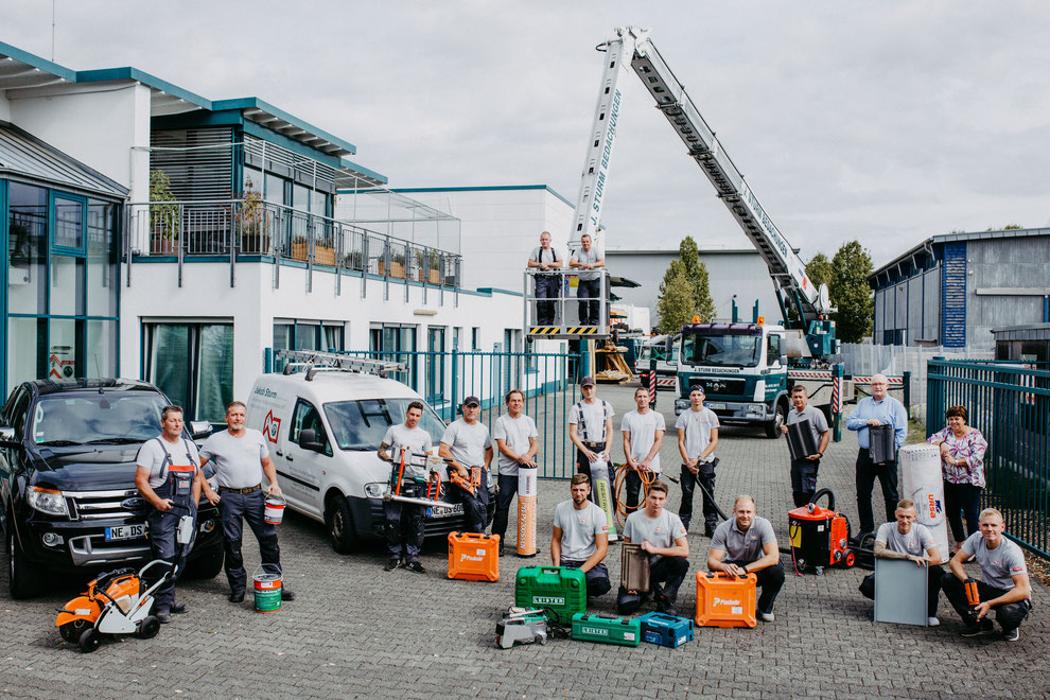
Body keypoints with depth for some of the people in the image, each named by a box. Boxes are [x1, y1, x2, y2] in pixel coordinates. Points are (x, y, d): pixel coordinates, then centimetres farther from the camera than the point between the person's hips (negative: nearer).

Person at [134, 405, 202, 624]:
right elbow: (140, 480, -6)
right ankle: (163, 605, -5)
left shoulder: (190, 446, 18)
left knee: (181, 556, 6)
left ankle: (168, 598, 16)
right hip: (164, 509, -6)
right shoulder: (151, 447, 0)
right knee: (165, 557, -11)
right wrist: (157, 501, -19)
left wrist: (194, 504, 11)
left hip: (187, 509, 6)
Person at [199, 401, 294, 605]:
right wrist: (207, 490, -3)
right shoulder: (215, 440, 3)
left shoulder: (256, 436, 11)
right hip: (229, 498, -2)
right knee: (232, 544, 3)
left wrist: (274, 482, 2)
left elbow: (267, 463, 18)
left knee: (269, 538, 0)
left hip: (255, 495, 2)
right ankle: (237, 587, 15)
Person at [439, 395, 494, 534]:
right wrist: (460, 468, -12)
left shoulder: (483, 429, 19)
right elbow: (443, 451, -6)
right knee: (474, 505, -24)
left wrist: (485, 468, 13)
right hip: (460, 472, -6)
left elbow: (489, 450, 31)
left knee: (483, 506, -10)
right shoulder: (454, 426, 0)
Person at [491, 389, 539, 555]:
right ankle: (497, 541, 1)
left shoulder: (528, 421, 14)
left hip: (527, 470, 4)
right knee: (502, 507, -5)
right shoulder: (501, 422, 0)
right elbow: (502, 447, -7)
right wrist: (519, 458, -18)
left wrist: (528, 456, -10)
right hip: (508, 471, -4)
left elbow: (535, 444, 12)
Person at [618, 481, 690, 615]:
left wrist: (654, 549, -24)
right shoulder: (633, 518, -6)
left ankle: (665, 600, -9)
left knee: (681, 562, -32)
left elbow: (685, 551, -19)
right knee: (624, 606, -20)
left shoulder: (672, 519, -8)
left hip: (659, 567, 0)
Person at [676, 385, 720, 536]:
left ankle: (711, 526, 6)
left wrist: (699, 458, -10)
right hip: (688, 463, 1)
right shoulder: (684, 416, 5)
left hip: (706, 462, -1)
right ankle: (682, 526, 11)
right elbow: (681, 442, 4)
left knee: (709, 495, 1)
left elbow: (714, 441, 0)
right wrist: (688, 462, -7)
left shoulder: (711, 415, 3)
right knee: (686, 495, 4)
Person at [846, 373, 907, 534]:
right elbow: (850, 423, 5)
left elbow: (901, 432, -6)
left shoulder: (895, 405, 0)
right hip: (865, 455, 4)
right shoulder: (863, 403, 13)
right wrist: (867, 421, -12)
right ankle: (866, 530, 20)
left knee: (891, 495, 2)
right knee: (863, 495, 9)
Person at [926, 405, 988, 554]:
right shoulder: (947, 432, 7)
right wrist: (941, 443, -16)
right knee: (952, 514, 14)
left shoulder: (974, 435, -8)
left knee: (971, 515, -3)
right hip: (950, 481, 6)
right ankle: (959, 544, 30)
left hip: (970, 482, -6)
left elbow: (977, 457, -18)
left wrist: (955, 461, -20)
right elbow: (931, 440, 4)